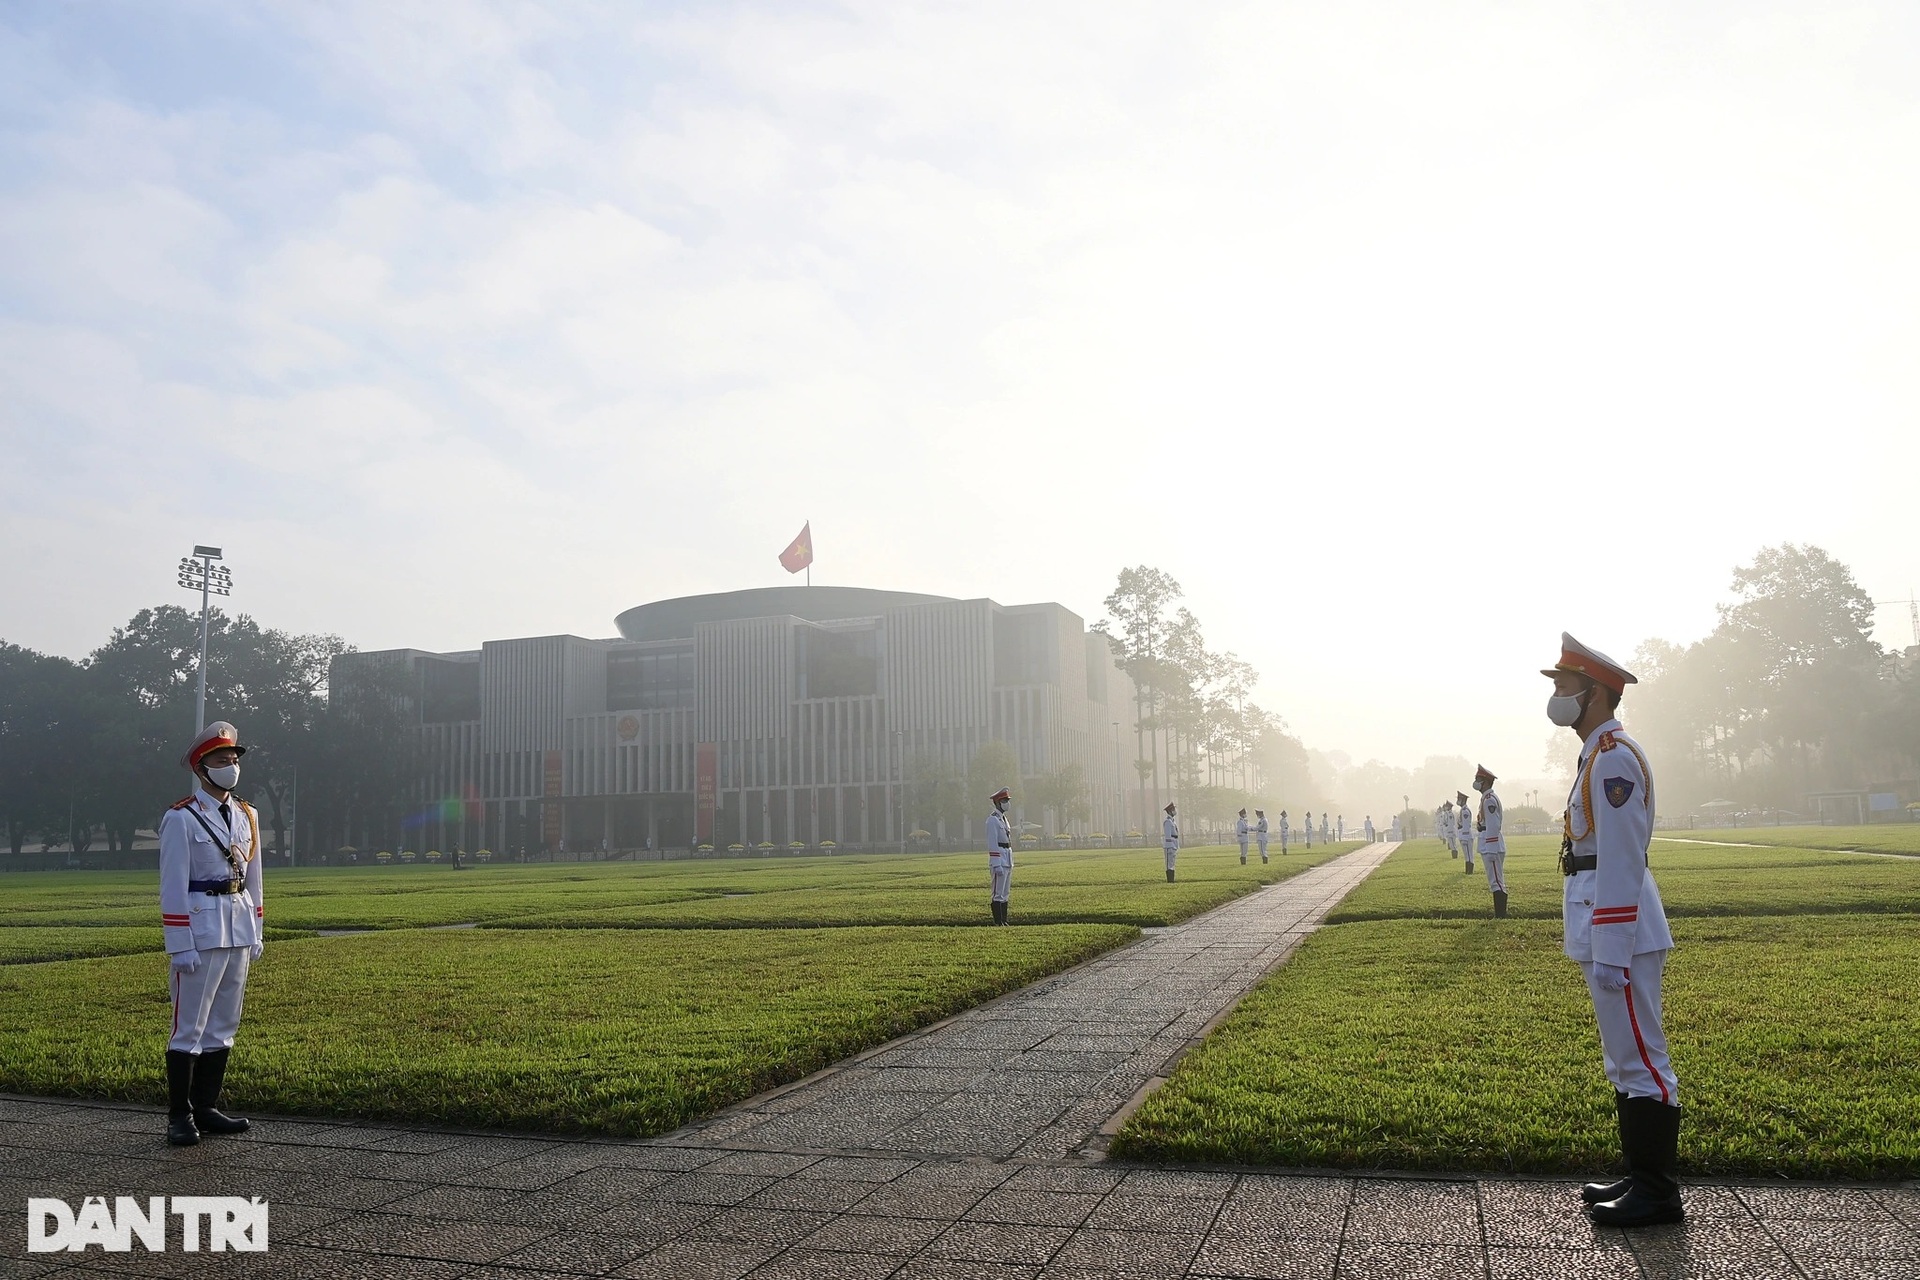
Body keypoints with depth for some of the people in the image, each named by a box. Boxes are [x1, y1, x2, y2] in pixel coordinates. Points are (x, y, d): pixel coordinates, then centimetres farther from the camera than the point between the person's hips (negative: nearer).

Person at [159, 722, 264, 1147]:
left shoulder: (246, 816, 12)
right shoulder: (181, 818, -8)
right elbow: (173, 886, -10)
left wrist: (256, 931, 14)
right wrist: (180, 946, -14)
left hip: (239, 929, 7)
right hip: (200, 929, -7)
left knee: (224, 1024, 11)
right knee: (190, 1026, -1)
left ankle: (206, 1108, 21)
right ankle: (179, 1116, 8)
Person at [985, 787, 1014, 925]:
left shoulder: (1004, 819, 17)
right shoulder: (992, 819, -12)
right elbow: (992, 844, -17)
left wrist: (1010, 862, 18)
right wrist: (997, 865, -21)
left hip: (1007, 861, 9)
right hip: (999, 860, -9)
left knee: (1006, 893, 11)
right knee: (998, 894, -7)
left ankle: (1004, 921, 15)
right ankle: (998, 923, -5)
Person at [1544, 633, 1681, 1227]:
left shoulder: (1614, 757, -16)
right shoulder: (1600, 755, 16)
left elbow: (1621, 861, -21)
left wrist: (1610, 953, -21)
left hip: (1620, 933, -11)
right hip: (1607, 933, 11)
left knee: (1640, 1059, -3)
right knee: (1625, 1061, 16)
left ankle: (1658, 1193, 6)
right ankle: (1641, 1175, 26)